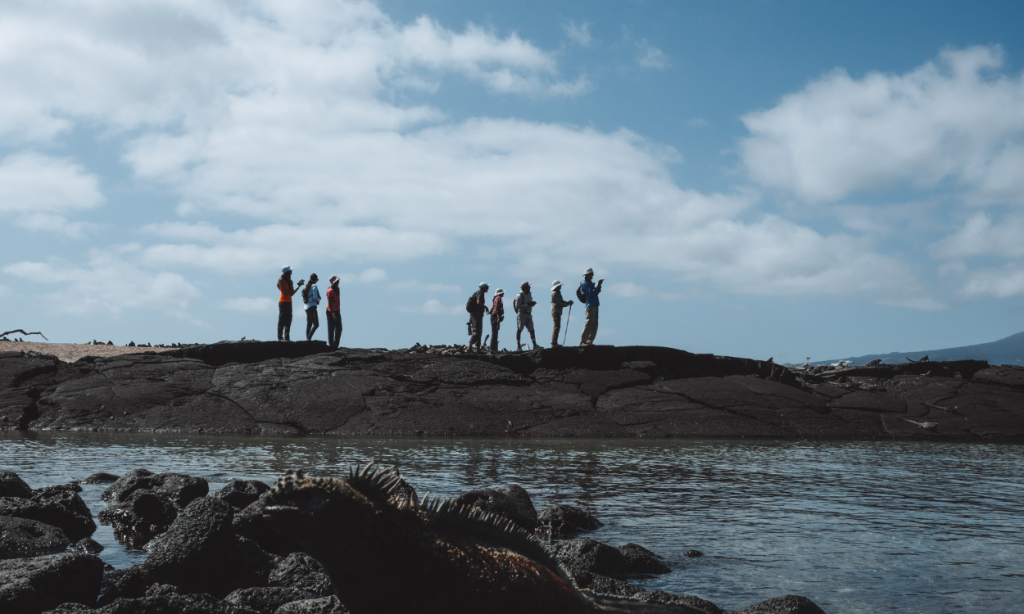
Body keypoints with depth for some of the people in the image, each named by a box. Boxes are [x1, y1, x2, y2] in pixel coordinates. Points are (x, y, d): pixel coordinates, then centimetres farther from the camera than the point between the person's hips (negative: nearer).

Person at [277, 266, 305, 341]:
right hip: (283, 302, -8)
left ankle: (287, 337, 7)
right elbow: (286, 292, -14)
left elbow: (291, 294, 15)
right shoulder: (281, 280, -7)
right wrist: (295, 288, -6)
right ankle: (280, 337, -8)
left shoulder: (288, 281, 17)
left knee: (288, 321, 6)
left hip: (288, 302, 8)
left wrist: (299, 286, 12)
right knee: (282, 321, -8)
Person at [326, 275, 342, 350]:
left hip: (337, 311, 9)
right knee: (331, 329, -2)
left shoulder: (337, 289, 12)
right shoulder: (330, 291, -15)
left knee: (339, 329, 9)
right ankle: (331, 345, 3)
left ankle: (336, 345, 15)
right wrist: (333, 314, -23)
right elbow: (329, 303, -19)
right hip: (331, 312, -9)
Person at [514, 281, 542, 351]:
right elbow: (517, 306, -18)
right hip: (521, 315, -7)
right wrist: (527, 304, -20)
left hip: (529, 315, 7)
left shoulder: (529, 295, 14)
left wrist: (532, 303, 1)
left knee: (532, 330, 0)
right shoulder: (520, 296, -10)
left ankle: (535, 345, -3)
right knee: (519, 330, -2)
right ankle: (518, 346, 1)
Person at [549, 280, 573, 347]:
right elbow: (558, 303, -18)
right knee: (557, 327, -14)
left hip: (558, 312, 11)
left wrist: (568, 302, 2)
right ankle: (554, 343, -17)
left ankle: (554, 343, 18)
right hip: (556, 311, -11)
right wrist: (567, 304, -13)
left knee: (557, 327, 13)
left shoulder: (558, 293, 20)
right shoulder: (554, 293, -11)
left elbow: (561, 301, 20)